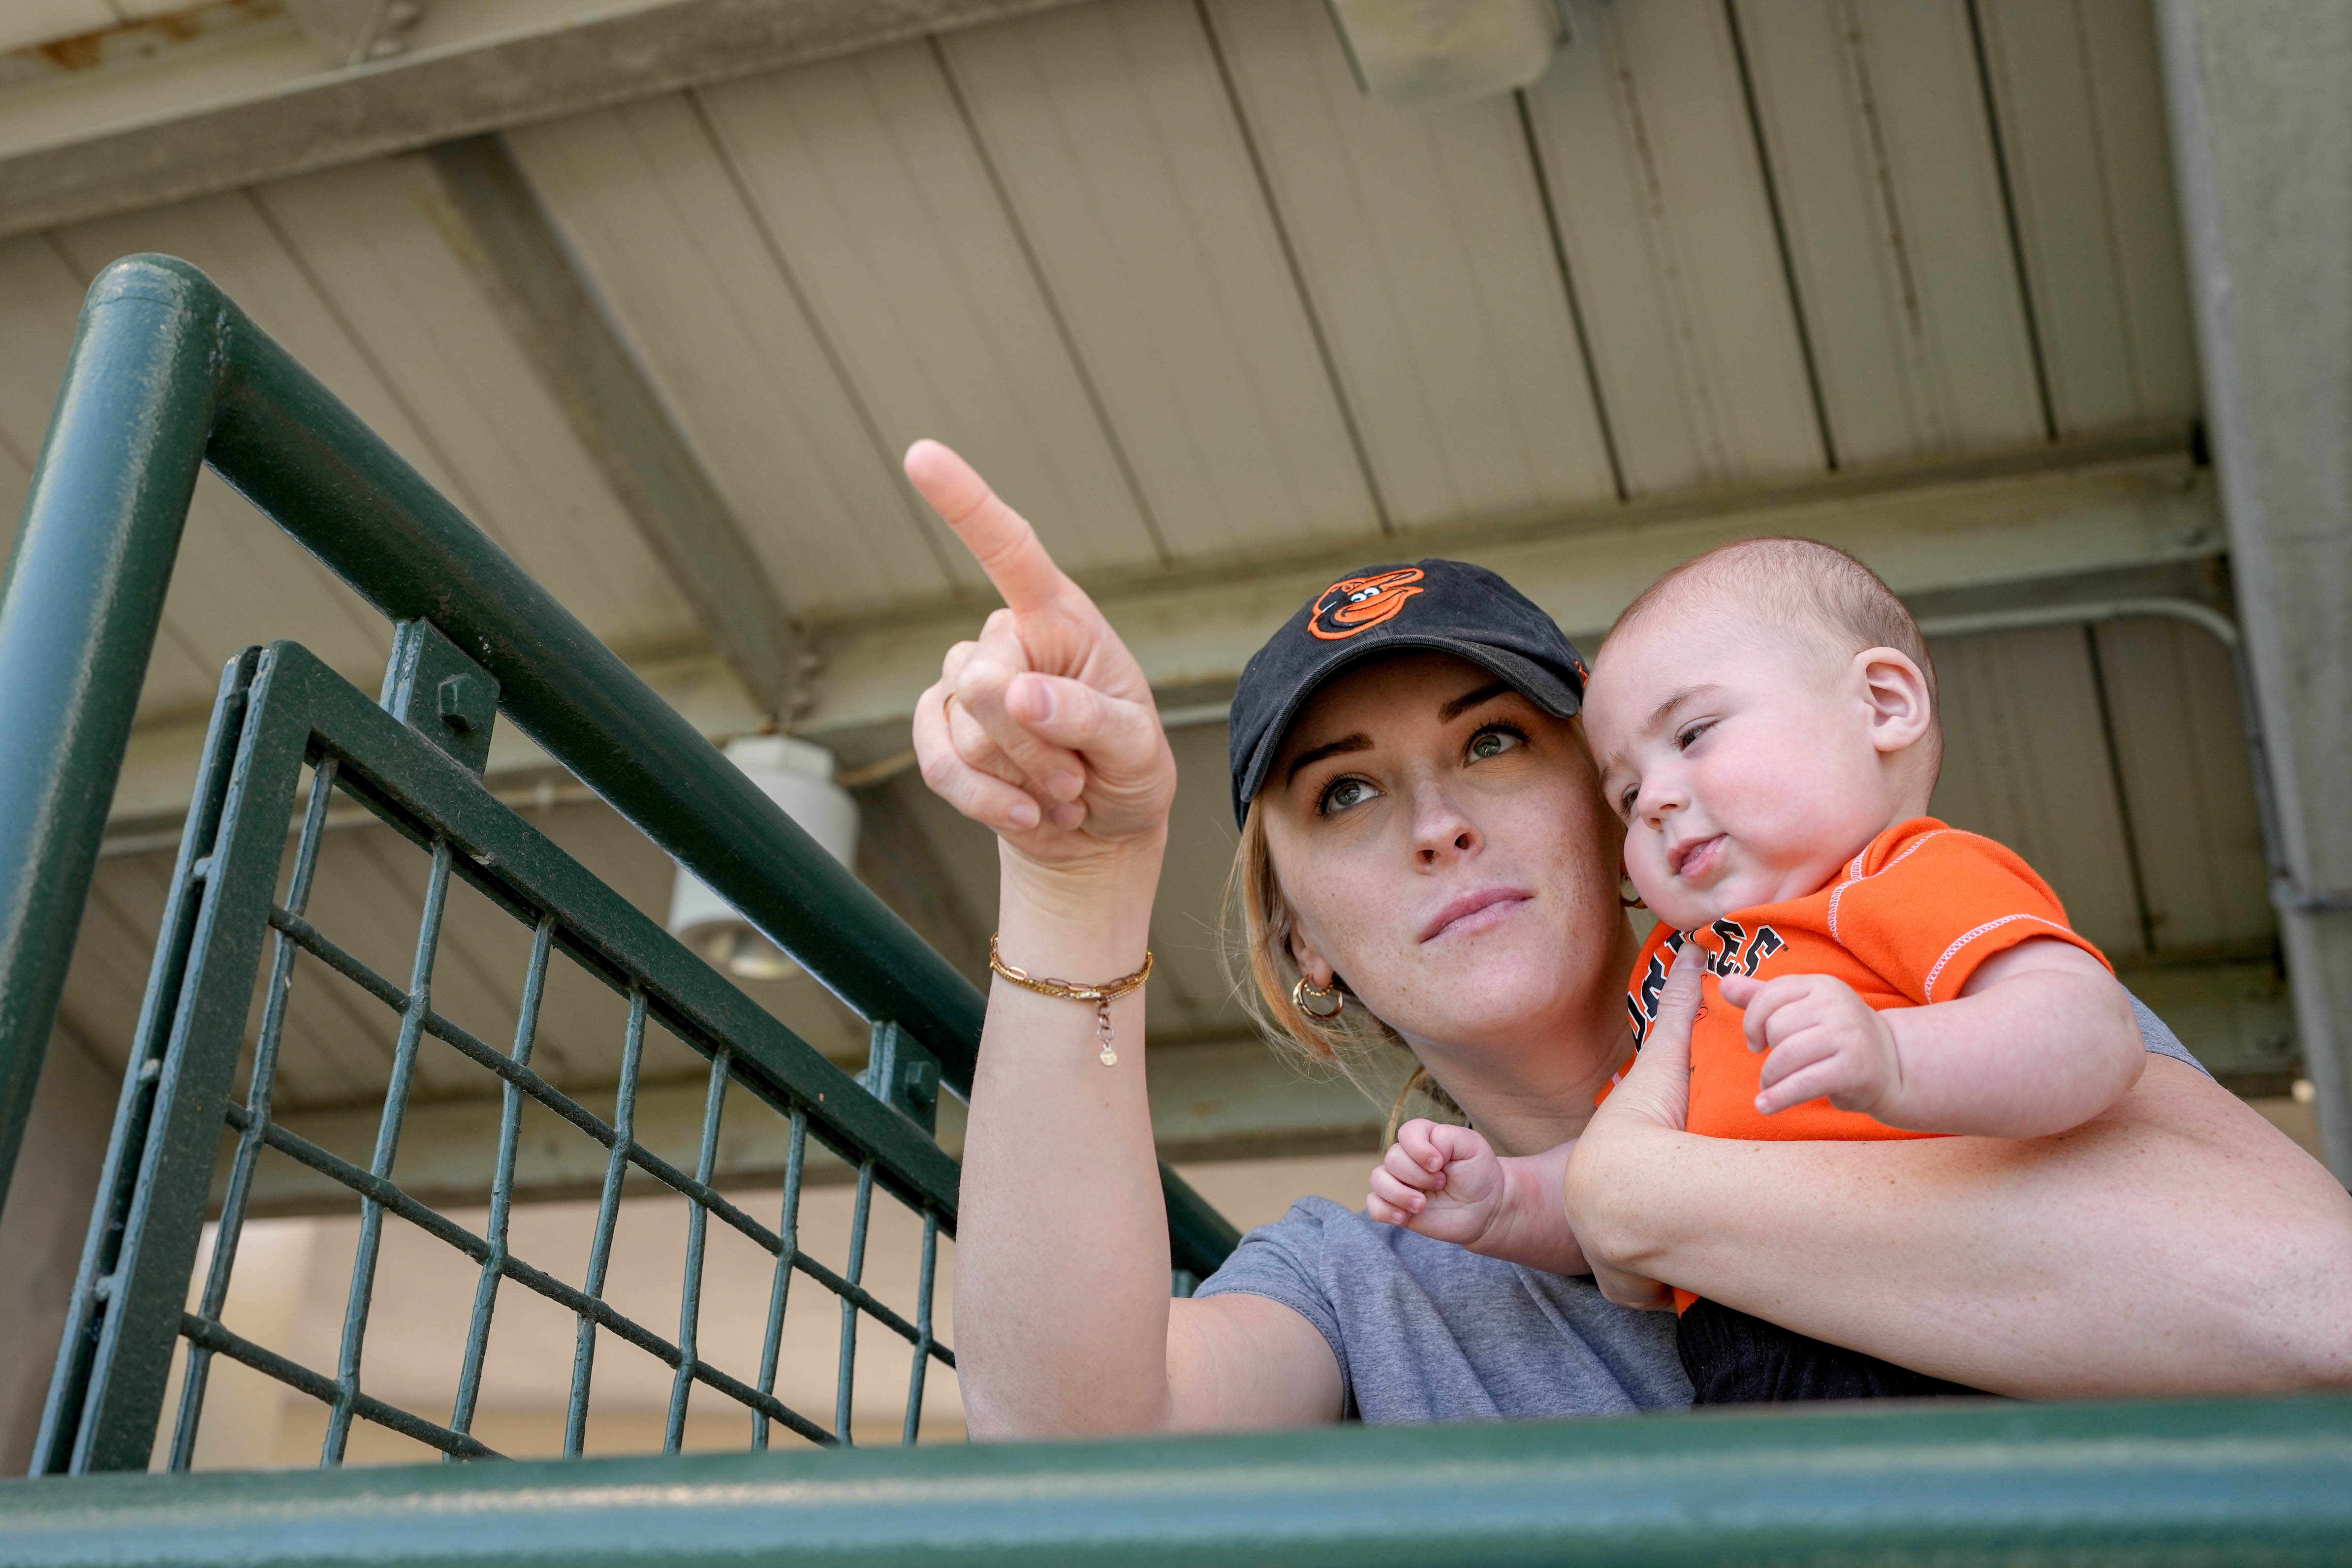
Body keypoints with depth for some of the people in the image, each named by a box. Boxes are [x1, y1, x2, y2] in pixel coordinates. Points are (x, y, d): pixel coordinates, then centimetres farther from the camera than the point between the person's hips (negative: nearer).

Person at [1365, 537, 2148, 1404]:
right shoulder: (1680, 959, 28)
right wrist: (1506, 1206, 12)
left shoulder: (1922, 878, 0)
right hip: (1735, 1380, 8)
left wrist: (1892, 1065, -37)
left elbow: (2094, 1034, -19)